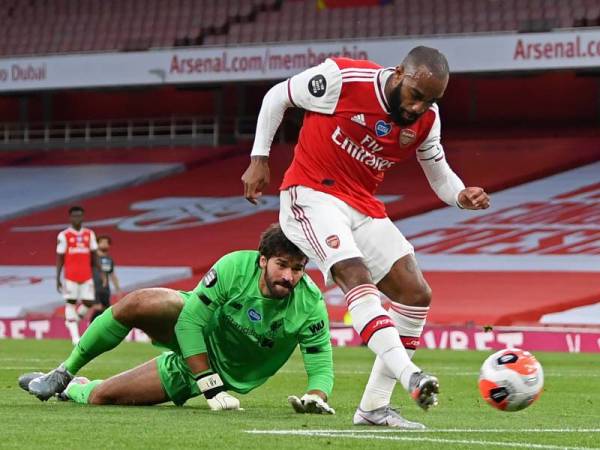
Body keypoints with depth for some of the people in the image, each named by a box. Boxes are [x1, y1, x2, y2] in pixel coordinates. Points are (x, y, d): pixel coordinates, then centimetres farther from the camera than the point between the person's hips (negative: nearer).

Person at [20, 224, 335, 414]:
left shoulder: (310, 305, -28)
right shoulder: (235, 268, -28)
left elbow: (321, 366, -21)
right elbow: (190, 321, -25)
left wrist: (315, 396, -45)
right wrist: (211, 387, -31)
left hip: (224, 369, 0)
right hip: (197, 327, 0)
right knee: (136, 304, -32)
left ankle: (72, 391, 26)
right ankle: (65, 374, -7)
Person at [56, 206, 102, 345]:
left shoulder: (89, 234, 9)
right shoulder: (64, 235, -1)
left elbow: (94, 255, 12)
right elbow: (60, 258, 1)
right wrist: (57, 278, -3)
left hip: (86, 276, 3)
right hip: (70, 276, -3)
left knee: (88, 302, -3)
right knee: (71, 302, -3)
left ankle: (72, 321, 25)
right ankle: (75, 337, -1)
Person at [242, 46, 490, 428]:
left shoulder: (426, 120, -4)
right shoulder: (342, 78, -19)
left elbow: (439, 174, 8)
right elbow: (277, 96, -5)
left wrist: (462, 195, -15)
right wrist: (259, 160, -5)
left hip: (364, 208, 7)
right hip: (312, 195, -7)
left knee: (417, 294, -1)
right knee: (356, 276, -29)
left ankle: (375, 405, 3)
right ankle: (409, 375, -45)